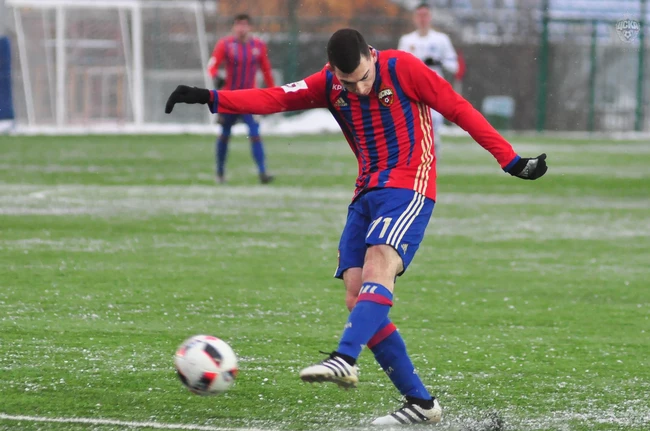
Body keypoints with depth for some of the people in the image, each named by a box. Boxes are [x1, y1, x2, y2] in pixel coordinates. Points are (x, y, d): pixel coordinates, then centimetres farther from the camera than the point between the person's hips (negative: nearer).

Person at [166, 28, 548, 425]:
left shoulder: (402, 68, -9)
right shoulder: (328, 86, 6)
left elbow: (459, 109, -6)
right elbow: (273, 99, -3)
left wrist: (510, 161, -7)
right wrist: (210, 98, -16)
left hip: (408, 189, -6)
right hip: (367, 195, 6)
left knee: (378, 267, -31)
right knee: (357, 299, -4)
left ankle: (345, 359, -49)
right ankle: (421, 403, -1)